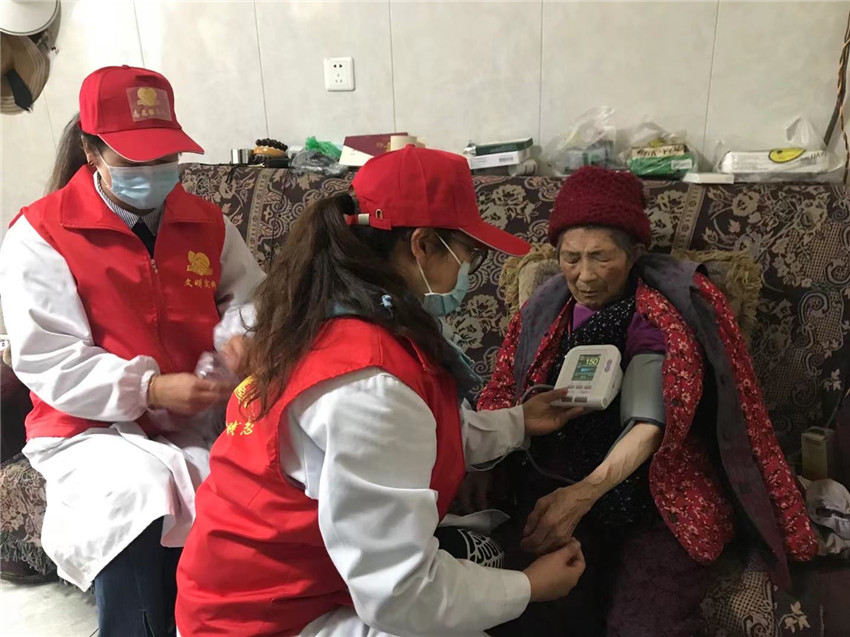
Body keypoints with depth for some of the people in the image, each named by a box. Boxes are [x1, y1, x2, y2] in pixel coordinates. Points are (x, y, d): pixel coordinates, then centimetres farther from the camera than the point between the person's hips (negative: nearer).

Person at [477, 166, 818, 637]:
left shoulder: (666, 313, -6)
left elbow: (649, 425, -18)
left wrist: (582, 496, -32)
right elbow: (503, 394, 4)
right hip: (555, 484, 2)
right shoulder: (547, 307, 6)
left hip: (654, 494, -2)